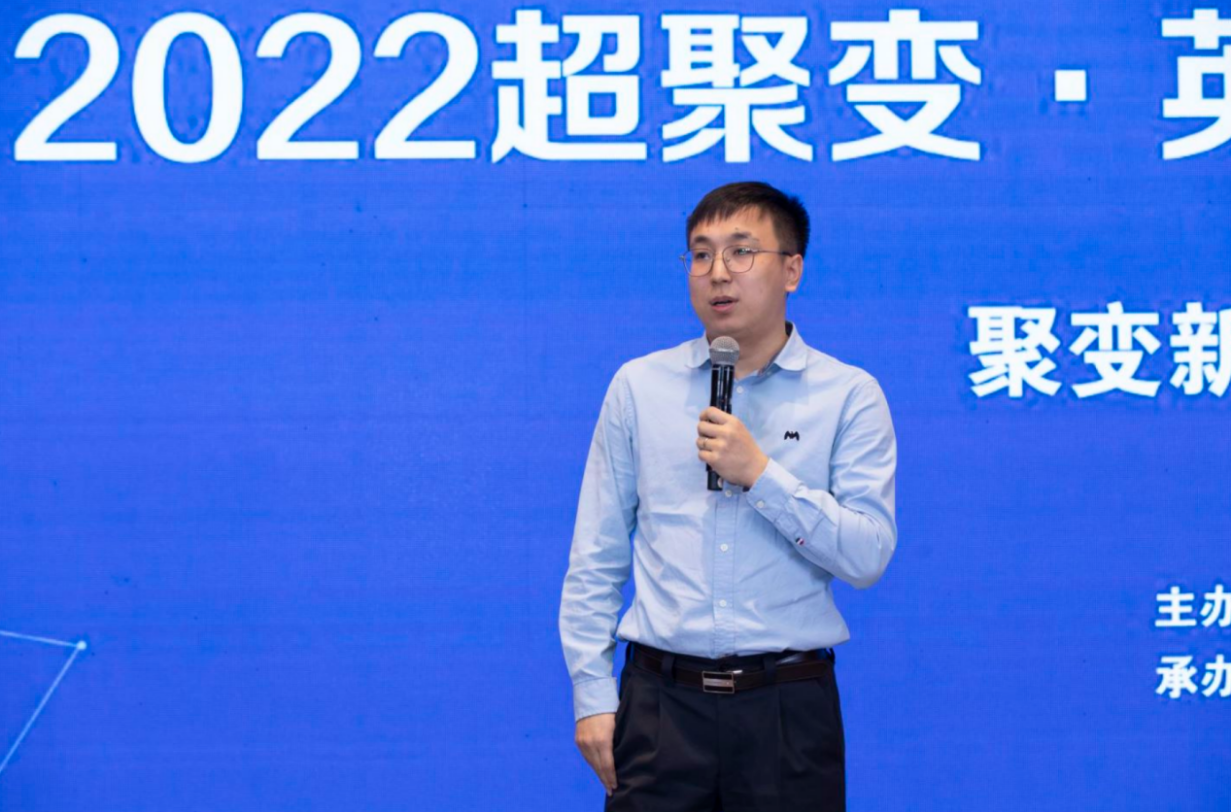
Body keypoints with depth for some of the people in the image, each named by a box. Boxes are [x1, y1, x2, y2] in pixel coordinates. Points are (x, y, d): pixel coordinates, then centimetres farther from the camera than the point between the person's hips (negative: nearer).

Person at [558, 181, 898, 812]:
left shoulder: (849, 395, 2)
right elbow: (596, 557, 9)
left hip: (788, 709, -1)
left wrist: (761, 475, -15)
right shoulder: (638, 386, 8)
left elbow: (868, 556, -7)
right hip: (661, 704, 1)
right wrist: (592, 694, 2)